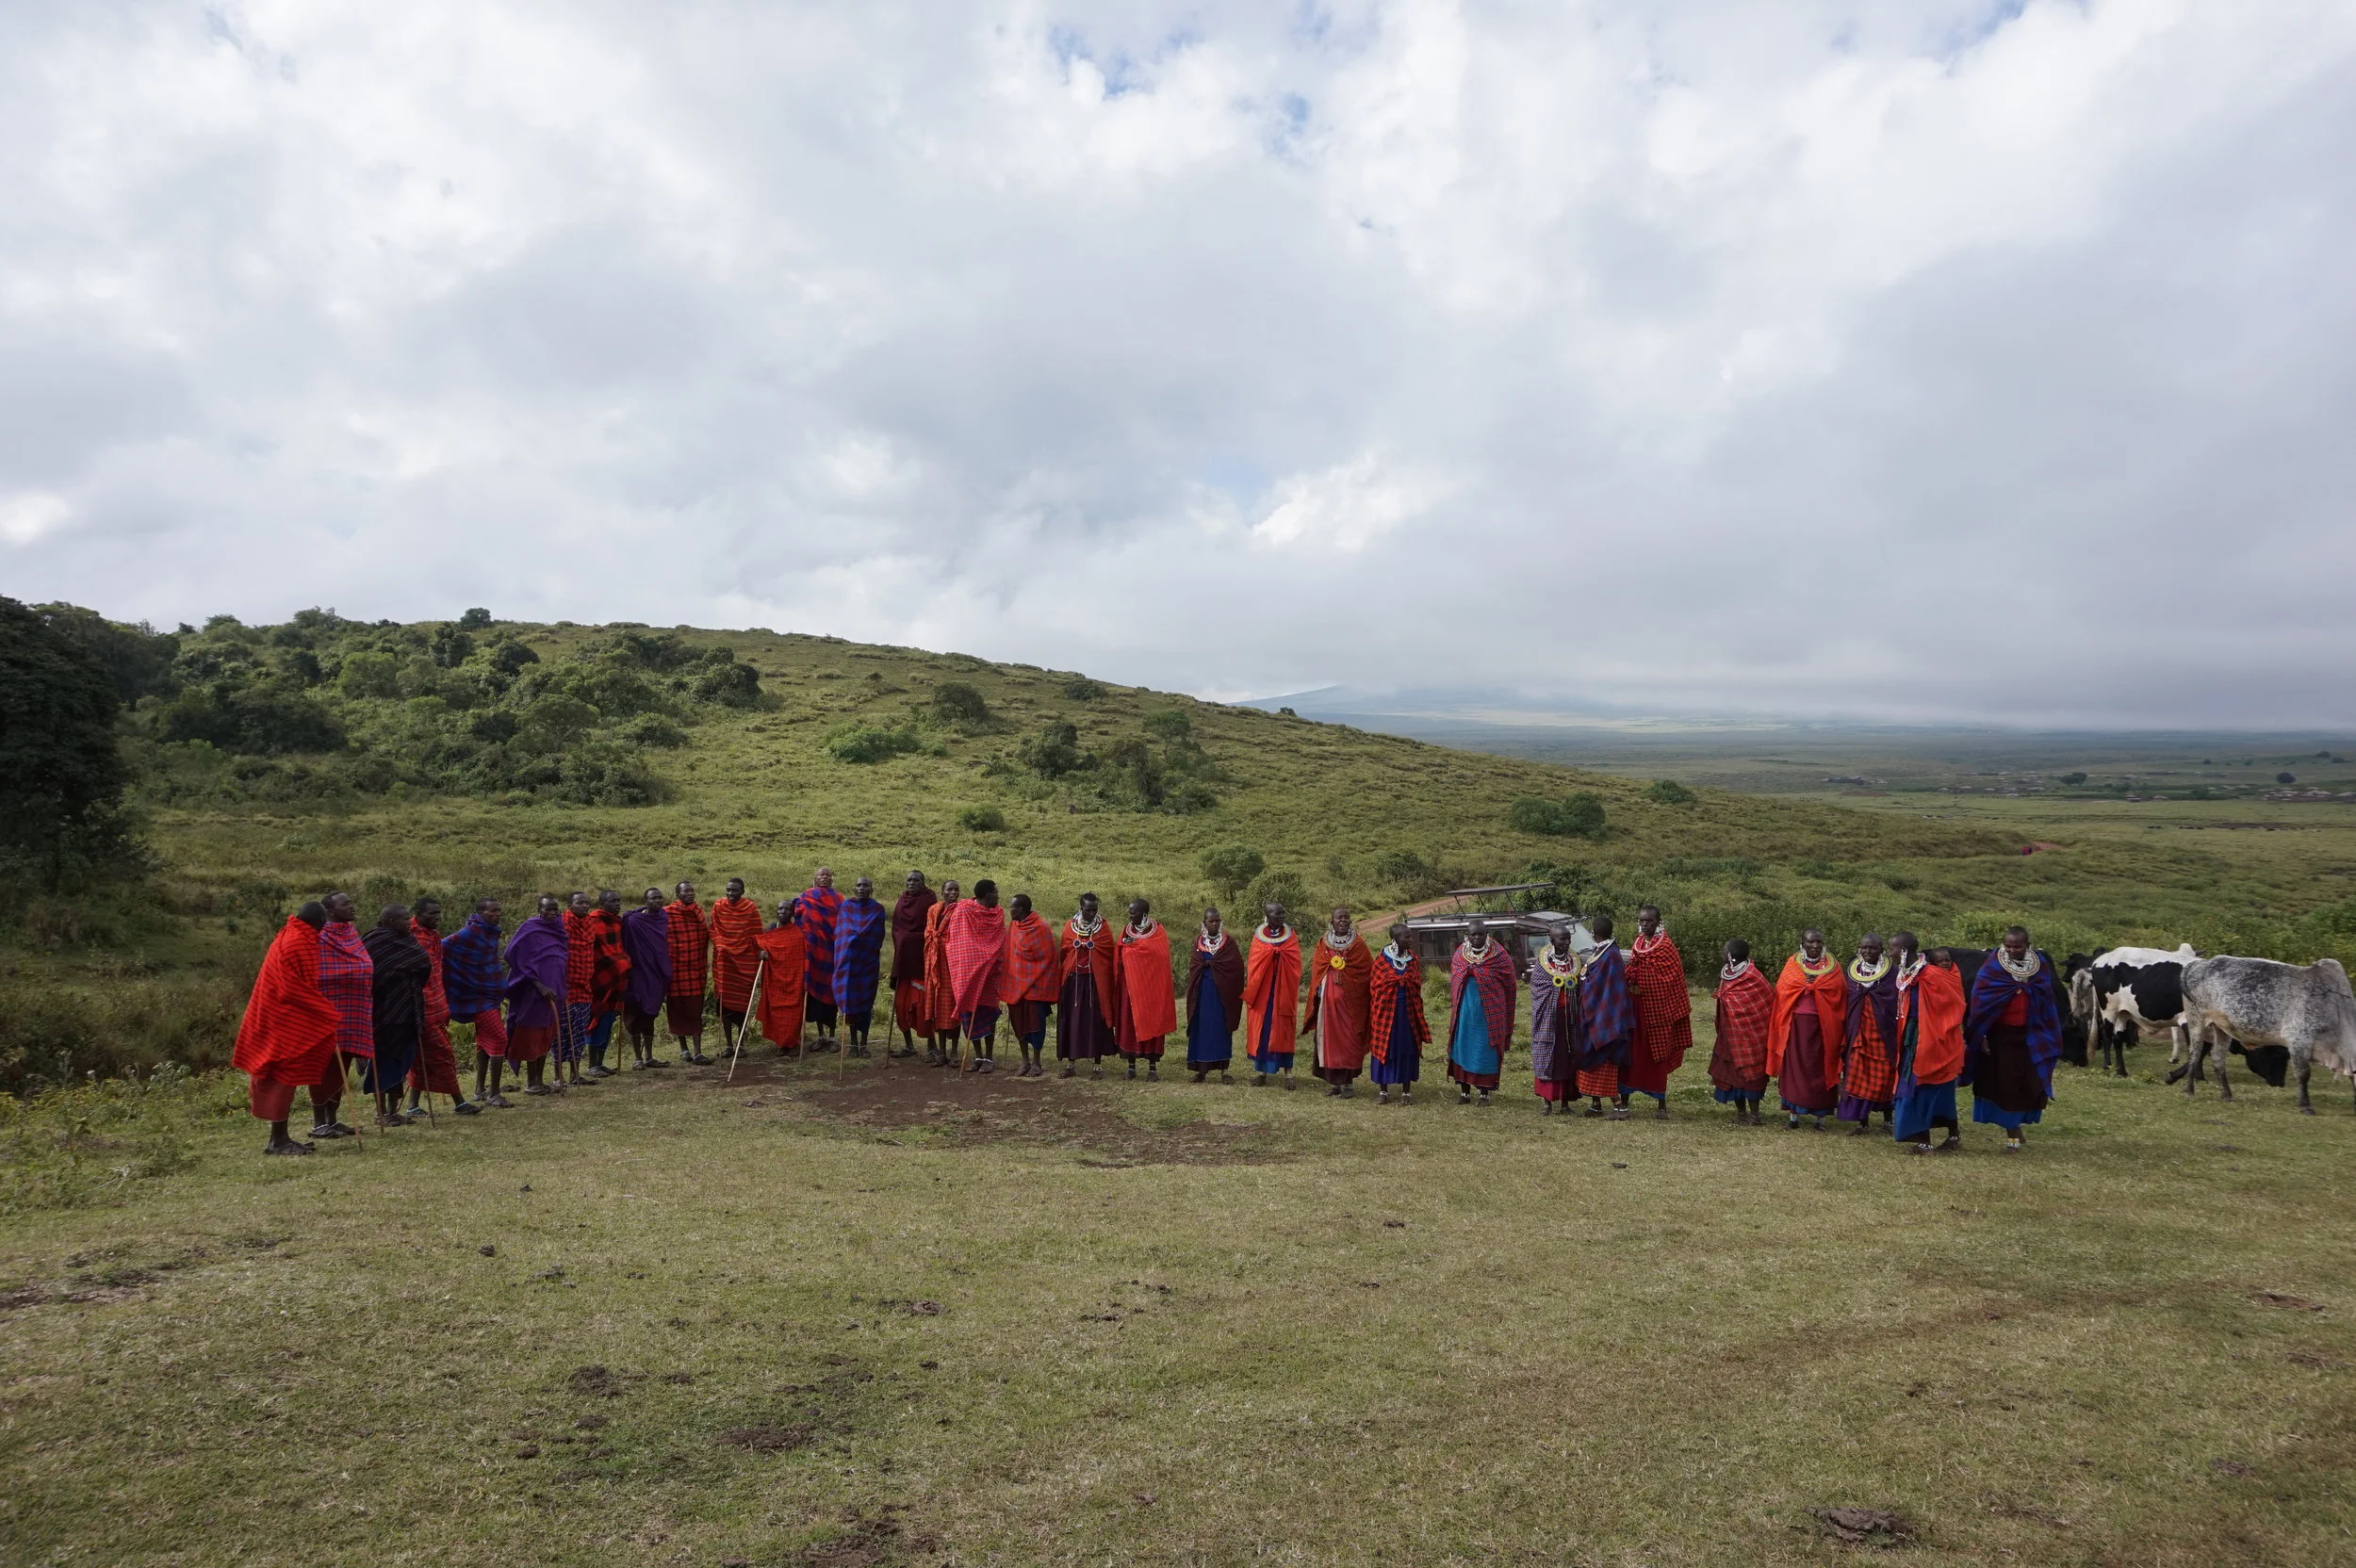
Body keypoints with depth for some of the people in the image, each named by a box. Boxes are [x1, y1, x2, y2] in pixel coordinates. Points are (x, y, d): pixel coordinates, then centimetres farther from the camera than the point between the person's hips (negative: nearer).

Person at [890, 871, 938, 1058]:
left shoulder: (929, 901, -4)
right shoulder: (902, 901, 12)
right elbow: (896, 929, 17)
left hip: (921, 958, -6)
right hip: (903, 958, 6)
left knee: (923, 1002, -7)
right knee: (902, 1002, 5)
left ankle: (931, 1044, 1)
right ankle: (909, 1045, 15)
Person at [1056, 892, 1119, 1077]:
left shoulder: (1103, 928, -1)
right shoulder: (1070, 927, 4)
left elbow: (1111, 956, -1)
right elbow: (1064, 954, 9)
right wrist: (1063, 978, 7)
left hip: (1096, 982, -2)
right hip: (1073, 980, 2)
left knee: (1096, 1021, 0)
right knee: (1071, 1021, 5)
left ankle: (1098, 1063, 8)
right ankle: (1071, 1062, 15)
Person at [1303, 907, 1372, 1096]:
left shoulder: (1358, 944, 2)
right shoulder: (1323, 943, 9)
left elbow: (1370, 970, 0)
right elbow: (1316, 971, 11)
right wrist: (1317, 995, 4)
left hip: (1351, 1000, -2)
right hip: (1328, 999, 3)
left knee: (1348, 1038, -3)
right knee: (1328, 1037, 3)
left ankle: (1348, 1082, 2)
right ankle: (1333, 1081, 12)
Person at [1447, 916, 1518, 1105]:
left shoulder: (1498, 954, -6)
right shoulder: (1459, 954, 4)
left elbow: (1509, 984, 0)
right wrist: (1455, 1005, 15)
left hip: (1489, 1013, -3)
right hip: (1464, 1012, 3)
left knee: (1487, 1052, 2)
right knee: (1462, 1049, 7)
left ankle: (1484, 1093, 14)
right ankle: (1464, 1092, 18)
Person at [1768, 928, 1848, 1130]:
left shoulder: (1832, 966, 7)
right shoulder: (1792, 964, 8)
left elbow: (1840, 992, -2)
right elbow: (1782, 990, 1)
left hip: (1823, 1025, -1)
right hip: (1797, 1023, 1)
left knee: (1820, 1068, 2)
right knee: (1795, 1067, 1)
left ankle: (1820, 1117, 10)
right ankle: (1794, 1116, 8)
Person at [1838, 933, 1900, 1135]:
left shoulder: (1891, 974, -1)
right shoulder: (1853, 971, 7)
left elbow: (1898, 1004, -4)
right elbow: (1845, 1004, 9)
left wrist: (1898, 1034, -11)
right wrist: (1844, 1034, 5)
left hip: (1883, 1033, -2)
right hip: (1858, 1033, 2)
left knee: (1884, 1077, 5)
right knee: (1858, 1077, 0)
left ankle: (1887, 1118, 24)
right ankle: (1863, 1122, 8)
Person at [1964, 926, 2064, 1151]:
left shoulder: (2041, 965, 2)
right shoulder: (1993, 966, -6)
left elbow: (2047, 1001, 9)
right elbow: (1981, 1001, -5)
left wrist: (2048, 1038, 7)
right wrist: (1981, 1036, -9)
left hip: (2031, 1036, 2)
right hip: (2001, 1035, -2)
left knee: (2031, 1085, 0)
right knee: (2006, 1083, 0)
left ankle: (2016, 1125, 23)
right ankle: (2012, 1134, 11)